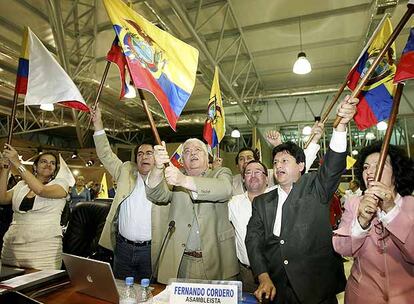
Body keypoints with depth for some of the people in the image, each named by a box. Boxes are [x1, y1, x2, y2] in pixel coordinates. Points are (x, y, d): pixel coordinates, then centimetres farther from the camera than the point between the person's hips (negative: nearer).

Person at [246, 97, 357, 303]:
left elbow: (333, 165, -18)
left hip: (318, 287, -2)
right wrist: (264, 278, -13)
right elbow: (253, 240, 0)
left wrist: (341, 124, -32)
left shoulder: (315, 188, 0)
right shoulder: (261, 202, 7)